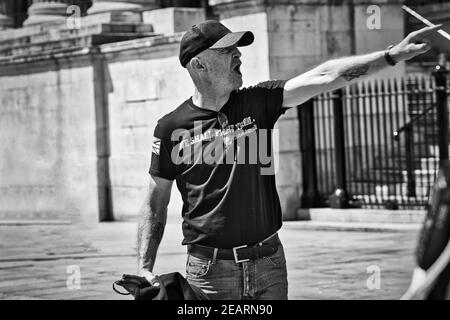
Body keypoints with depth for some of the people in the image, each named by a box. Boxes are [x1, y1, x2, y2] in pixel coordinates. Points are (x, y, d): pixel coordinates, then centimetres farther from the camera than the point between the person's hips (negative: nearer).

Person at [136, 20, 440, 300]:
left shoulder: (257, 102, 3)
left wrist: (392, 54, -15)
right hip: (210, 270, -3)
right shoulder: (172, 127, -3)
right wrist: (144, 269, -5)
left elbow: (324, 77, -6)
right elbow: (155, 204, 3)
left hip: (269, 262, 3)